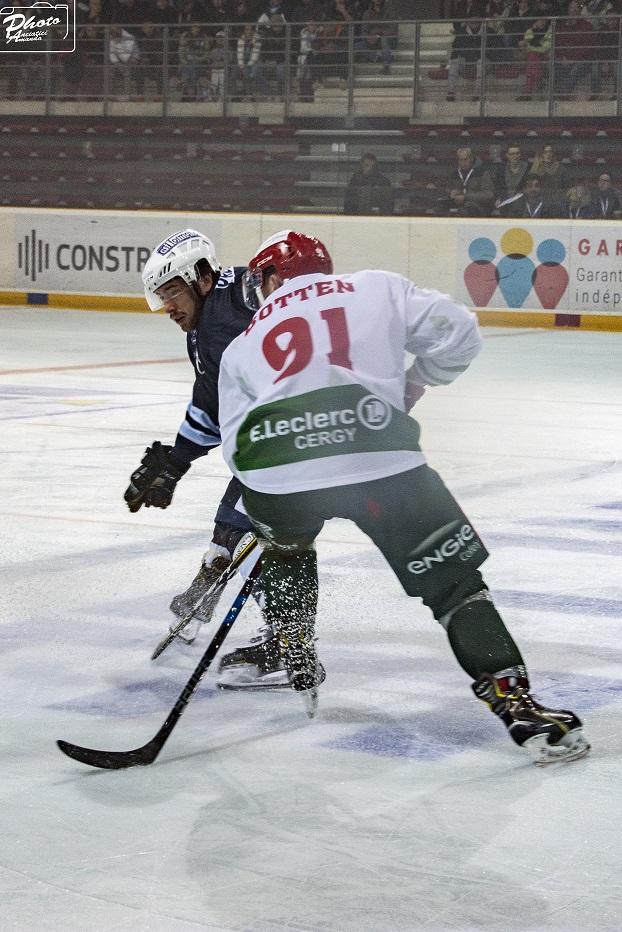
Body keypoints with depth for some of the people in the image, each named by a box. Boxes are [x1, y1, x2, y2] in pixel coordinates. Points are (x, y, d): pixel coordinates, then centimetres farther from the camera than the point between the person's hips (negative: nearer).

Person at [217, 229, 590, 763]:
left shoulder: (242, 347, 28)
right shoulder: (377, 288, 24)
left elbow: (236, 447, 23)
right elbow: (456, 331, 17)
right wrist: (411, 386, 33)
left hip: (275, 471, 2)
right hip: (379, 456, -2)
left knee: (286, 550, 36)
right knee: (452, 579, 8)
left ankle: (298, 672, 38)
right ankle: (519, 707, -3)